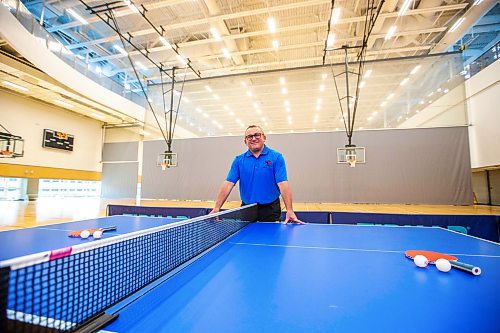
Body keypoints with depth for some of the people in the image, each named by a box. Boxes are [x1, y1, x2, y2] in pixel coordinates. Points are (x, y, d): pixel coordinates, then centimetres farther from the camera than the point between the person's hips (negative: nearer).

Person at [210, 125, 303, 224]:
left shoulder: (276, 157, -7)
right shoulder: (239, 160, 1)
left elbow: (283, 183, -15)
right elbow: (228, 184, -5)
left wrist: (290, 211, -24)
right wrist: (217, 208, -14)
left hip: (270, 209, -2)